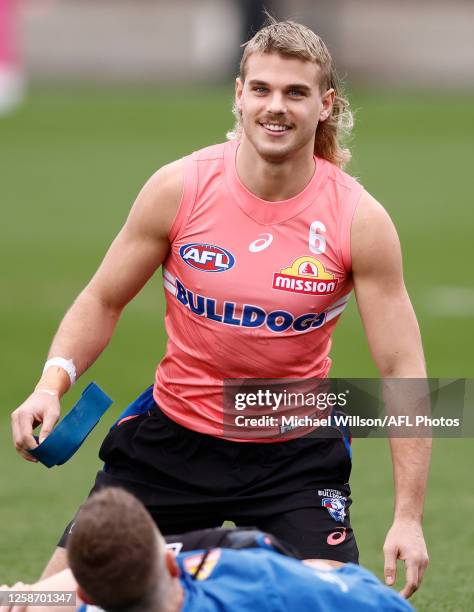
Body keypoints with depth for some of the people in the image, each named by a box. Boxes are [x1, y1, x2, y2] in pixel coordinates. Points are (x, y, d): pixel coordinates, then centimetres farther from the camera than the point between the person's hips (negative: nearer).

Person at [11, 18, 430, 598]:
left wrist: (407, 517, -18)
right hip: (173, 435, 1)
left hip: (297, 452, -1)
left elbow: (402, 368, -12)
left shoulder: (359, 220, -14)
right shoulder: (179, 188, -11)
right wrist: (53, 382, -17)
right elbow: (103, 301, 2)